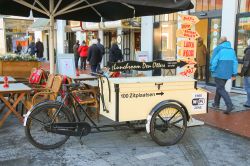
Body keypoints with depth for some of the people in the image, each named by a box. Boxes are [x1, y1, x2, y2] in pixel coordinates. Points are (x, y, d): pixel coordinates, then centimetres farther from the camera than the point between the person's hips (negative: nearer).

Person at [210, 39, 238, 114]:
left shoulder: (219, 49, -8)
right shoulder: (232, 50, 9)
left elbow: (214, 60, -13)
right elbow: (235, 62, 8)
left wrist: (212, 70, 0)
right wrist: (234, 74, 10)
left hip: (219, 73, -6)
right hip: (227, 74, 6)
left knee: (221, 89, -3)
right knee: (220, 87, 22)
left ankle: (230, 105, -17)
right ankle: (216, 103, 32)